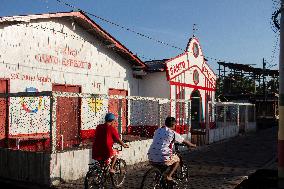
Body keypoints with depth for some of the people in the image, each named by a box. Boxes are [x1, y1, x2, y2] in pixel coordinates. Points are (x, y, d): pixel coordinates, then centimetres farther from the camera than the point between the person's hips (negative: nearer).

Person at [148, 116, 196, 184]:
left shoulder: (158, 130, 16)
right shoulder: (173, 133, 0)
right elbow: (185, 142, 13)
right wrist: (192, 145, 34)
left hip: (151, 158, 6)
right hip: (162, 159, -5)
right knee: (177, 159, 21)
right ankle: (168, 176, 7)